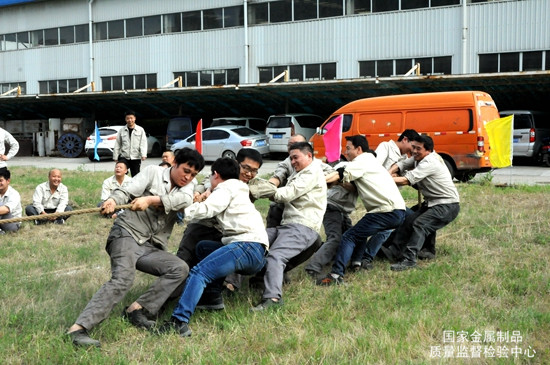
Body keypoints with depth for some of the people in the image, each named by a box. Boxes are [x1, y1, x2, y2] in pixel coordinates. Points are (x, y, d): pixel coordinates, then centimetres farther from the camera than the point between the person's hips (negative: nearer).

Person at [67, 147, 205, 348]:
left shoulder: (187, 186, 13)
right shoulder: (153, 172, 4)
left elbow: (184, 199, -11)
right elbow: (127, 190, -10)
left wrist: (150, 200, -27)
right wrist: (112, 200, -34)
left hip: (151, 247, 5)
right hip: (127, 234, -5)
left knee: (180, 268, -17)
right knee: (123, 278, -28)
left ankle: (137, 309, -16)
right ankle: (79, 328, -35)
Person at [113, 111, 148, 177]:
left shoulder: (140, 130, 2)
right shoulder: (121, 130, 4)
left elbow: (143, 144, -4)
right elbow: (117, 145, 7)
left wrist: (143, 155, -17)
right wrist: (115, 157, 4)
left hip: (136, 158, 0)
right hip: (123, 157, 0)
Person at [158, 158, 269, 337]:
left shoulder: (227, 188, 5)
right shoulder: (240, 192, 34)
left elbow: (206, 210, -11)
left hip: (249, 247, -10)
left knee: (198, 272, -19)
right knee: (203, 246, 22)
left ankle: (178, 322, -35)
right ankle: (213, 295, 9)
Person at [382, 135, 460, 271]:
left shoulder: (429, 163, -22)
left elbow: (406, 180, -25)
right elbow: (401, 165, 3)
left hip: (448, 205, -10)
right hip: (432, 203, 10)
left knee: (419, 224, -25)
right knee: (409, 220, -3)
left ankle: (409, 259, -31)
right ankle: (394, 251, -4)